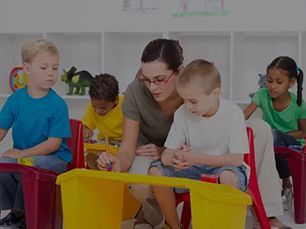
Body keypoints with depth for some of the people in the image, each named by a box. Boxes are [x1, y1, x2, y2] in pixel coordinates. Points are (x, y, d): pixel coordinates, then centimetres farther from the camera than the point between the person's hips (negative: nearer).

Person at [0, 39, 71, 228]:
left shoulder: (58, 105, -11)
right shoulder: (15, 99, 1)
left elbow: (53, 143, -13)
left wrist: (22, 154, -16)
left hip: (54, 157, -3)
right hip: (21, 154, 4)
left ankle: (19, 212, -5)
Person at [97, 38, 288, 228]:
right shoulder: (135, 92, -27)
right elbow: (128, 145, -21)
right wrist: (118, 165, -44)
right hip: (149, 151, -2)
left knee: (259, 128, -15)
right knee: (140, 187, -40)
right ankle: (152, 214, -1)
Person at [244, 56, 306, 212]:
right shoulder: (263, 95, -12)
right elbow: (243, 117, -20)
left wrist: (279, 136, -19)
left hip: (293, 145, -2)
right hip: (271, 144, 2)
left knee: (274, 136, -34)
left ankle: (286, 185, -13)